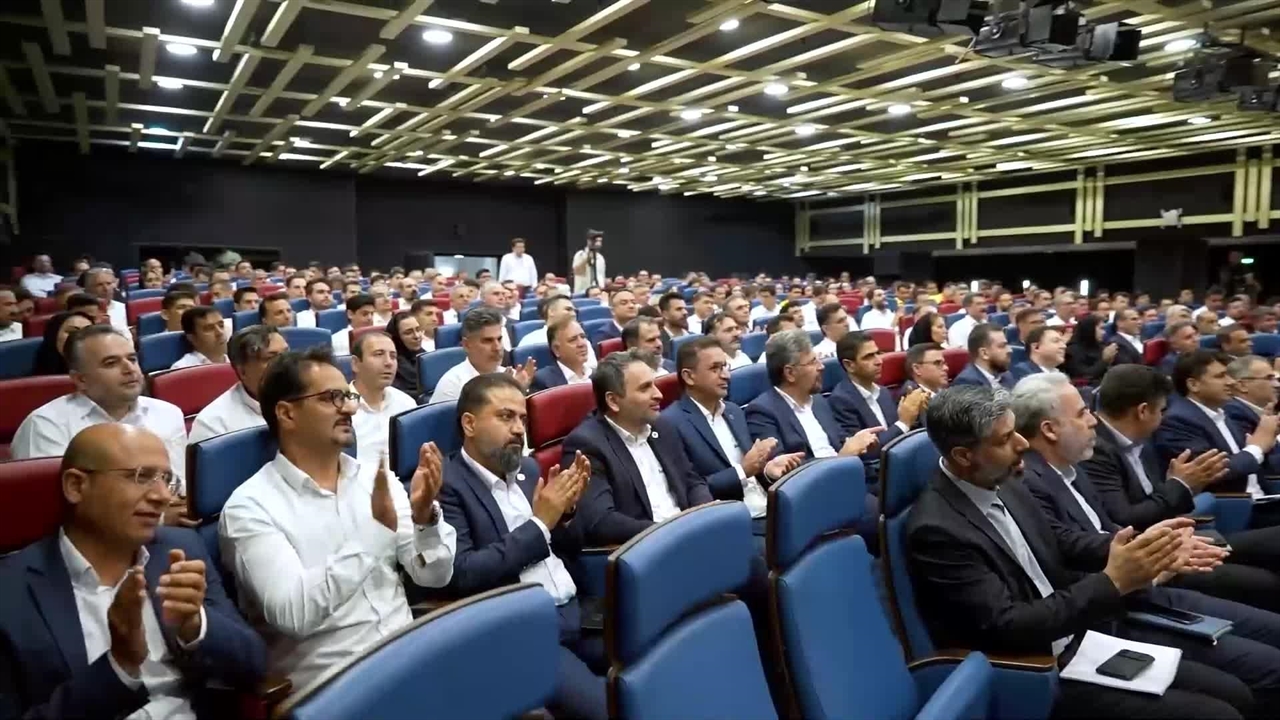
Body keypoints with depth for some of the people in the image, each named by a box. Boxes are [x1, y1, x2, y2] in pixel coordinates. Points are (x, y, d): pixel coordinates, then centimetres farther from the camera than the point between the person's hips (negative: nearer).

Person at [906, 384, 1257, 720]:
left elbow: (1060, 579, 9)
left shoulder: (1007, 488, 1)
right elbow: (1007, 628, -24)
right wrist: (1112, 581, -24)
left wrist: (1133, 573, -9)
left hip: (1078, 645, 7)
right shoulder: (936, 530, -23)